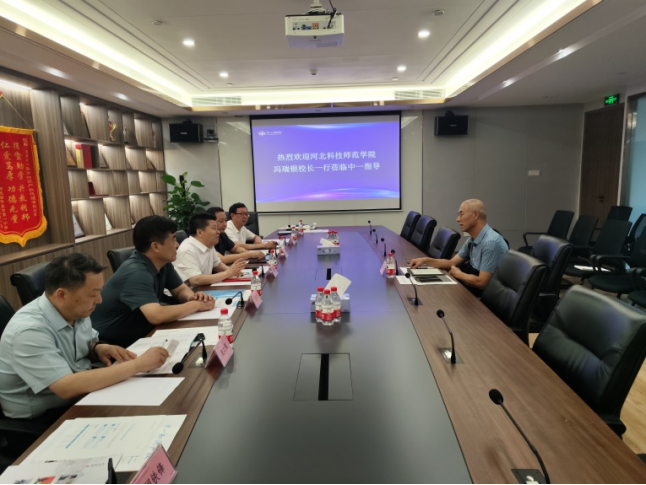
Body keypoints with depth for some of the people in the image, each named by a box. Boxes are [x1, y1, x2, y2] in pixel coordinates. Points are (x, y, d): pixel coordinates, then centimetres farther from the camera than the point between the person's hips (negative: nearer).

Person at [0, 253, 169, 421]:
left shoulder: (76, 311, -6)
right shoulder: (29, 331, -28)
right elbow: (68, 388, -36)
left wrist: (98, 348, -10)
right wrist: (137, 365, -34)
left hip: (81, 396, 7)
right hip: (43, 417, -7)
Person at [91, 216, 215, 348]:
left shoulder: (163, 262, -4)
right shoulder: (136, 273, -27)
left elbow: (180, 289, 9)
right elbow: (156, 316, -39)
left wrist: (192, 297, -13)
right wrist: (196, 305, -26)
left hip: (140, 333, 7)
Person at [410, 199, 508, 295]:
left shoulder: (491, 242, -25)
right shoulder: (473, 240, 4)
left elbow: (481, 282, -27)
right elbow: (452, 263, 11)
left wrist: (458, 274, -9)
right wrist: (425, 260, -2)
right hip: (472, 286, 7)